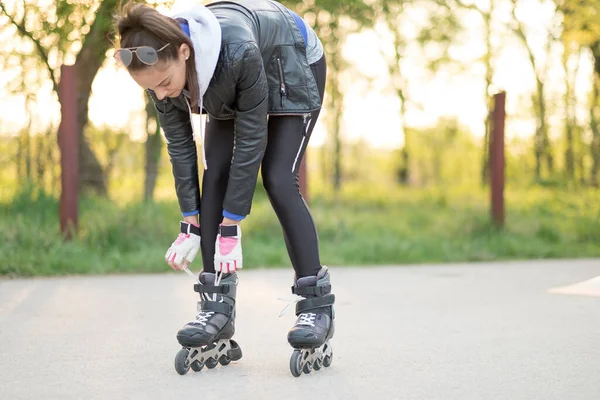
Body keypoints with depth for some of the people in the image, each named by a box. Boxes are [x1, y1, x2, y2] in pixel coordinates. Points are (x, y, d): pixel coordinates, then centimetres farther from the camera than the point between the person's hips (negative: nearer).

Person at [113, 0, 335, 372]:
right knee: (214, 177, -9)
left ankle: (317, 304, -10)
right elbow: (180, 146, -16)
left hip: (295, 69, -5)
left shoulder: (238, 51, -44)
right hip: (230, 88, 5)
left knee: (279, 180, -17)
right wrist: (191, 225, -14)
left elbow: (250, 140, -34)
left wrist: (230, 228, -30)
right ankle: (218, 306, -5)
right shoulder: (161, 67, -27)